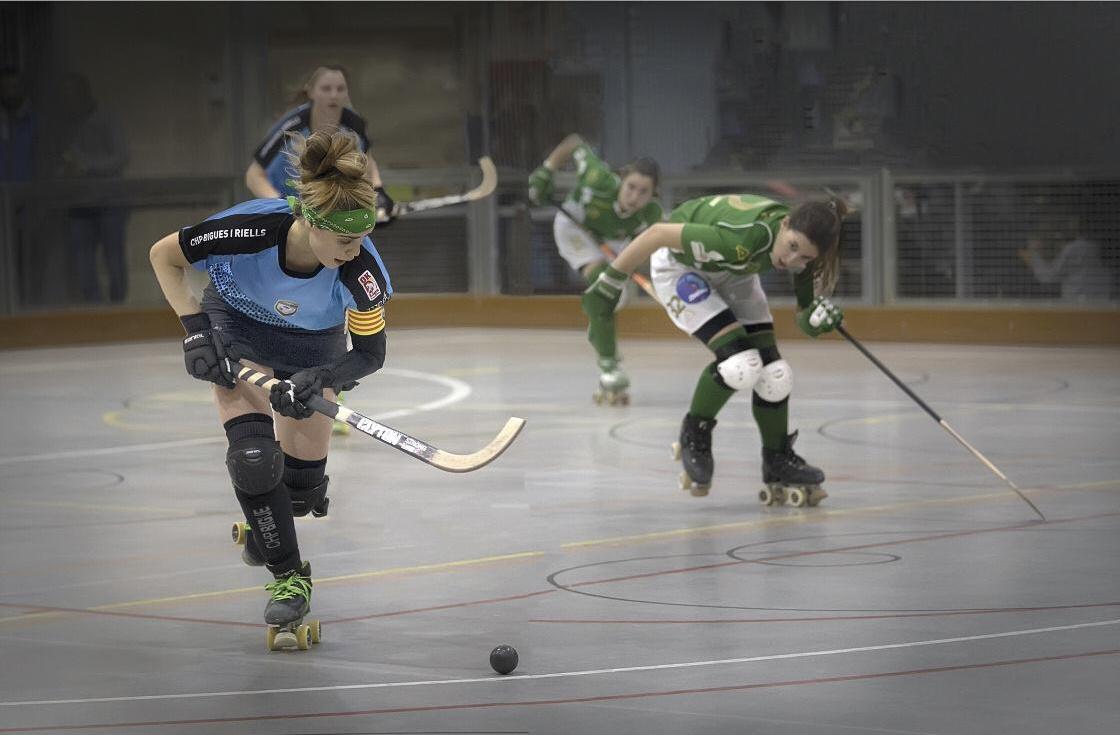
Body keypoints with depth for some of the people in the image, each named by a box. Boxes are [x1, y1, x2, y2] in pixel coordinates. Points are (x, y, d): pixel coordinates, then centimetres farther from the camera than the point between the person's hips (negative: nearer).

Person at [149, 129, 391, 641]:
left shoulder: (361, 269, -35)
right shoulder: (248, 230, -38)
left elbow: (370, 354, -21)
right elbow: (163, 255, -19)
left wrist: (316, 380, -38)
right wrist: (194, 328, -24)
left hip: (314, 344, 1)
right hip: (239, 329, -1)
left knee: (303, 488, 4)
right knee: (253, 457, -20)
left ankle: (266, 523, 41)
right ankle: (288, 574, 1)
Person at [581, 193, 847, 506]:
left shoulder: (803, 246, -23)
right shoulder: (743, 238, -43)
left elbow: (805, 318, -12)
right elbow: (657, 234, -35)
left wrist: (818, 318, -37)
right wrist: (608, 285, -28)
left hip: (730, 270, 6)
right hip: (679, 266, -6)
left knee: (771, 371, -2)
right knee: (739, 361, -22)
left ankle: (778, 462, 19)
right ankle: (694, 436, 3)